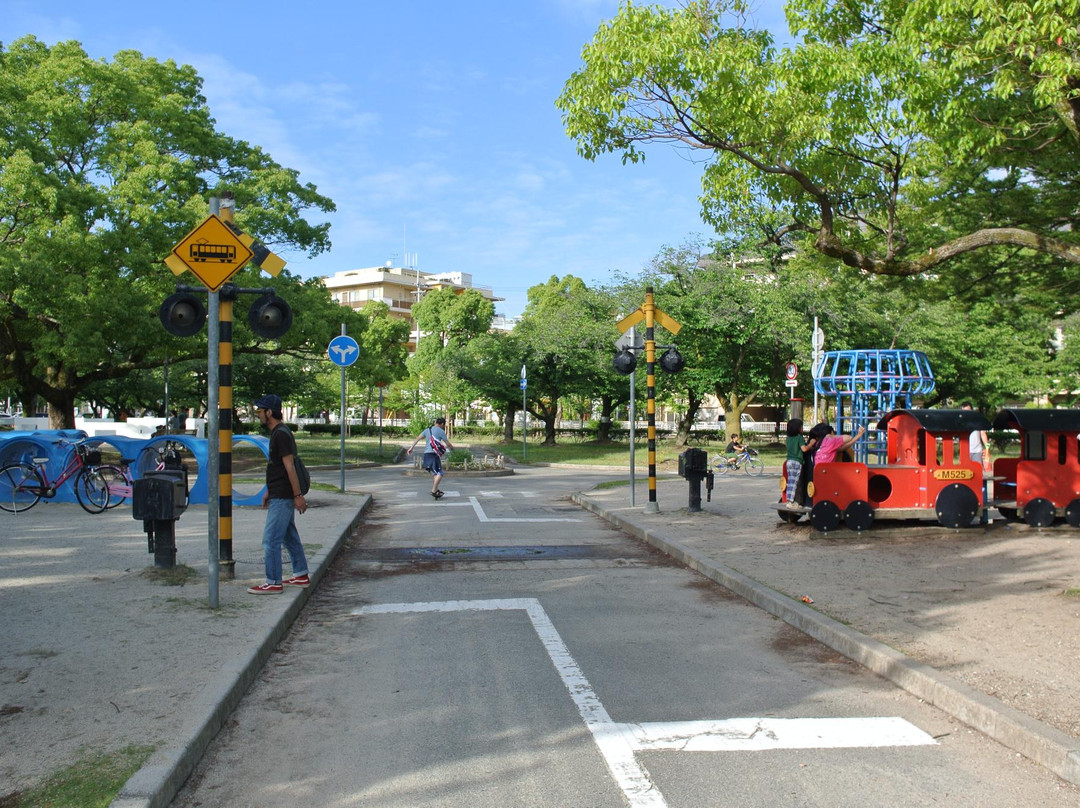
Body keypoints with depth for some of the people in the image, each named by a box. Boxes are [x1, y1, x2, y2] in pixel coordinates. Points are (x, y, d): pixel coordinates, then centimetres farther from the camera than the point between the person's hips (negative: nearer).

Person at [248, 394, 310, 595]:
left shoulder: (281, 434, -17)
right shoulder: (277, 433, 15)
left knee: (270, 540, -6)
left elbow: (289, 467, -20)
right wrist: (269, 491, 24)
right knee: (290, 536, 16)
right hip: (279, 494, 10)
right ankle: (301, 576, 25)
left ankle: (273, 583, 1)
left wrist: (298, 495, -22)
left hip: (282, 497, -10)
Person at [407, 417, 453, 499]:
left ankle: (435, 490, 25)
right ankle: (434, 491, -15)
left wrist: (411, 447, 7)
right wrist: (451, 447, 23)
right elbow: (447, 443, 2)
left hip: (426, 453, 8)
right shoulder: (441, 431, -1)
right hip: (434, 454, -7)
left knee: (434, 473, 20)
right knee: (439, 473, -7)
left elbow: (418, 438, 9)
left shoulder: (427, 430, 18)